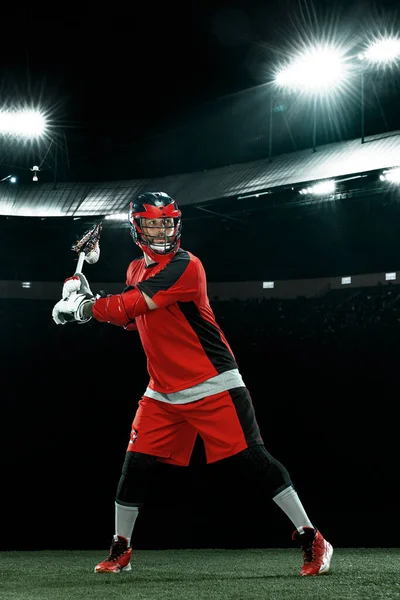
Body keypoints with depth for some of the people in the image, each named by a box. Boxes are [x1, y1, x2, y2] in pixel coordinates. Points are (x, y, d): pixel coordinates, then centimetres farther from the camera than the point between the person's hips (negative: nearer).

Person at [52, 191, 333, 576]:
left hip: (212, 385, -7)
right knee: (135, 464, 4)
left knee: (252, 459, -11)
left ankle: (310, 539, -5)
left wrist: (83, 306, -10)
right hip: (162, 392, 7)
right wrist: (87, 297, 5)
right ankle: (120, 550, 19)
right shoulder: (136, 270, 12)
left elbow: (130, 306, -22)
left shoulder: (186, 267, -16)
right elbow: (130, 318, 19)